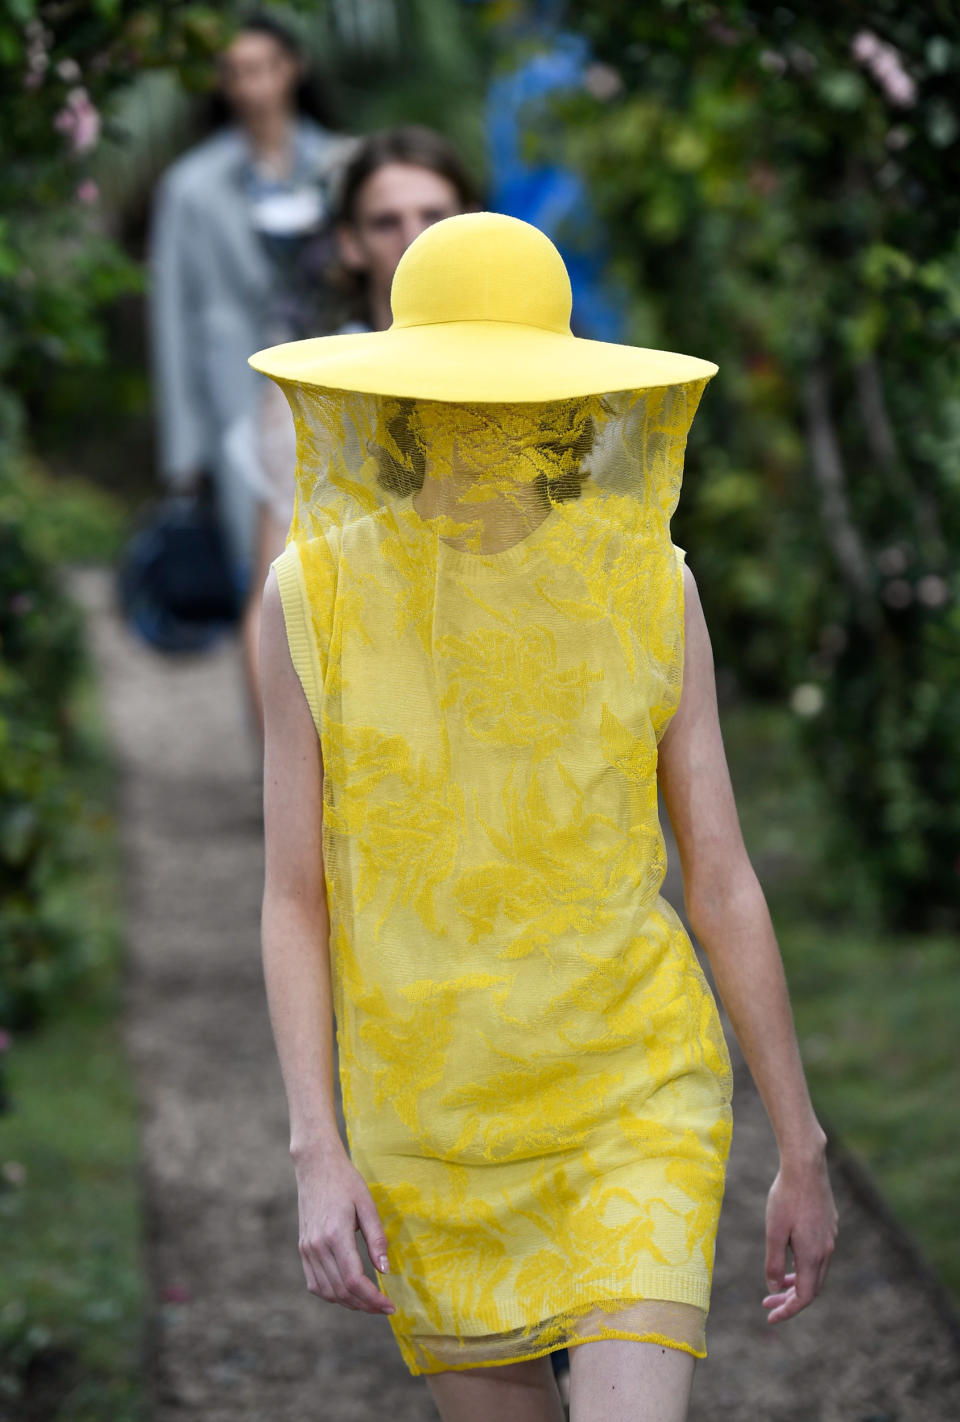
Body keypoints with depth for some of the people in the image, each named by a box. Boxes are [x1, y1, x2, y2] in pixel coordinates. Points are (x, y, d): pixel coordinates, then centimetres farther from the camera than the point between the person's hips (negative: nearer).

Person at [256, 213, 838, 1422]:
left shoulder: (647, 586, -7)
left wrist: (801, 1149, 3)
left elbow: (721, 881, -1)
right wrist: (316, 1154, -13)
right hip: (430, 1126, 1)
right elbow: (292, 900, -4)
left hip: (635, 1100, -1)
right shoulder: (318, 593, -8)